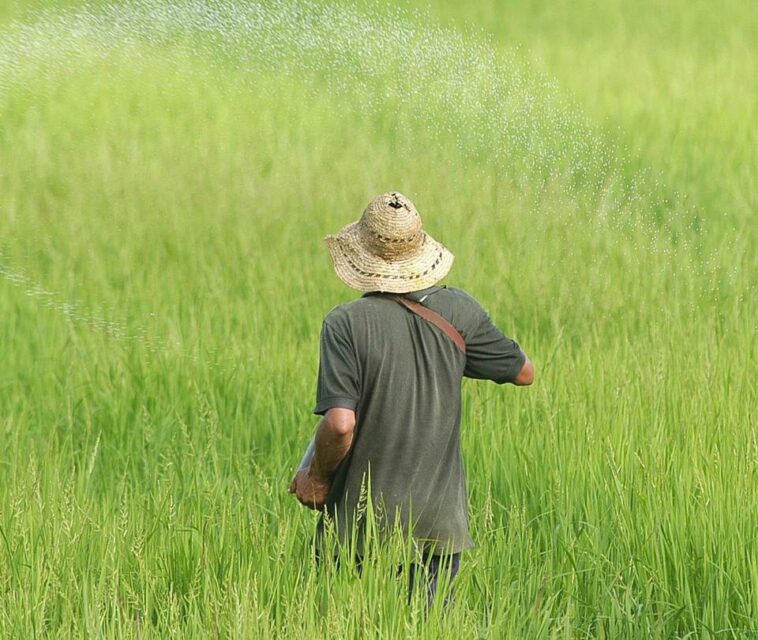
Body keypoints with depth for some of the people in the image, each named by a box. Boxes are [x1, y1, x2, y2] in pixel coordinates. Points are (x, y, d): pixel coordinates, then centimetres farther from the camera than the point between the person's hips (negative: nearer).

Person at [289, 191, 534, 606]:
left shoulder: (346, 324, -14)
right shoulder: (457, 311, -2)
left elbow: (340, 424, -21)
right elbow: (523, 373, 12)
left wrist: (317, 477, -3)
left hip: (363, 522, -3)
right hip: (441, 524, 3)